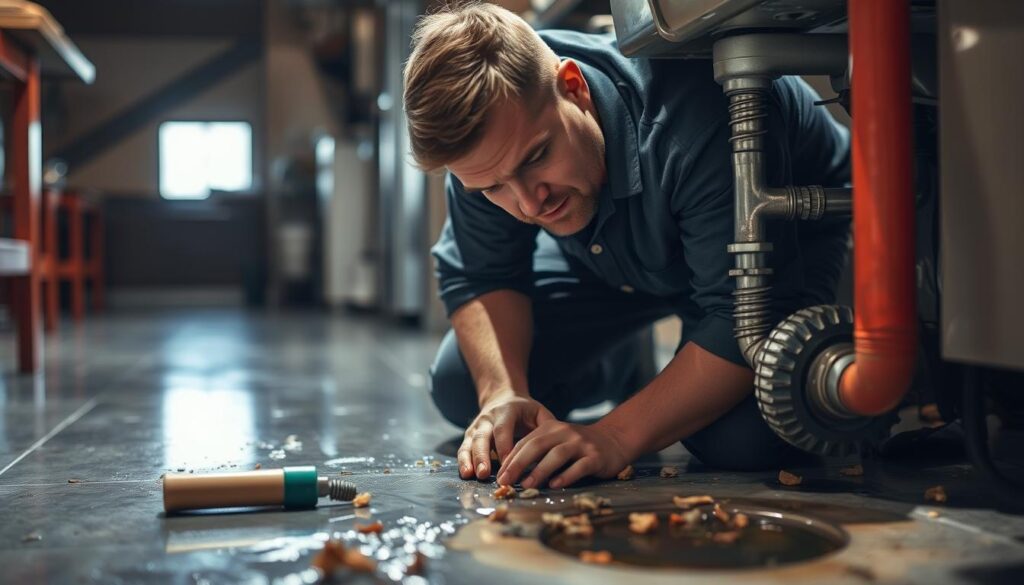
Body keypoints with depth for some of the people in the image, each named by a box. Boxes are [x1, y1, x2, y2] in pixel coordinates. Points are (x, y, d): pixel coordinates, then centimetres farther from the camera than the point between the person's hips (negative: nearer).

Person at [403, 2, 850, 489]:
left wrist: (616, 437, -45)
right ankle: (624, 366, 26)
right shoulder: (486, 137, -25)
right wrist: (503, 393, -29)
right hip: (608, 254, 6)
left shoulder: (697, 125, -44)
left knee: (739, 438, -32)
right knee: (460, 391, -3)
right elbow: (480, 276, -12)